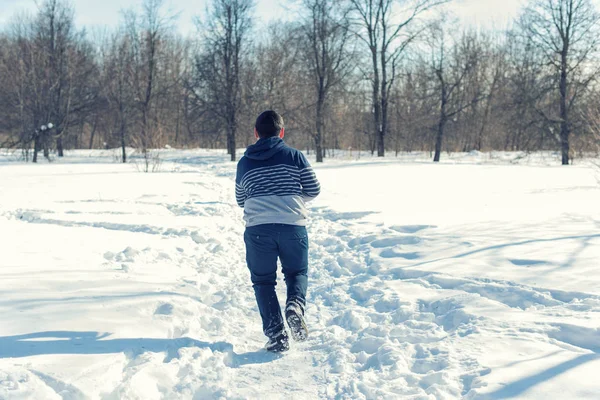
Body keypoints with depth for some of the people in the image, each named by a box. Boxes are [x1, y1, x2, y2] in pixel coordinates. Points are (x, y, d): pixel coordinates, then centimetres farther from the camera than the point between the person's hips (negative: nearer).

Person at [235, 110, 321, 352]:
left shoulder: (244, 162, 11)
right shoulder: (295, 156, 5)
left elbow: (240, 201, 19)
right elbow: (314, 190, 5)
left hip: (257, 229, 0)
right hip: (293, 226, 0)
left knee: (263, 281, 13)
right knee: (297, 272, 19)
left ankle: (276, 335, -1)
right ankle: (295, 304, -13)